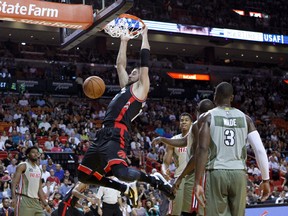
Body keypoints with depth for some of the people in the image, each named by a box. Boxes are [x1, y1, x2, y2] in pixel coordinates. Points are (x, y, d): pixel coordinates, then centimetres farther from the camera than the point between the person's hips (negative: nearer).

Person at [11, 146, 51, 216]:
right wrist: (14, 197, -27)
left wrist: (45, 204, 16)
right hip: (24, 199, -7)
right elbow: (14, 182, -13)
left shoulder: (38, 169, 19)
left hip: (35, 200, 7)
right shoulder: (23, 166, -3)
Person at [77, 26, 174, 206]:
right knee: (84, 175, 10)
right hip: (103, 135, 9)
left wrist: (144, 35, 13)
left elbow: (145, 61, 6)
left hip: (116, 136, -9)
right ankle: (125, 188, 19)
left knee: (121, 172, -30)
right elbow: (120, 65, 35)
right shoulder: (126, 87, 28)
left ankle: (156, 180, -3)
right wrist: (124, 42, 37)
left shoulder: (141, 88, 8)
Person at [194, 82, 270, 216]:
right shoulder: (245, 118, 10)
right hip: (239, 174, 3)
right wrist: (265, 180, 10)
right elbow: (260, 150, 3)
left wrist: (197, 182, -11)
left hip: (216, 173, -3)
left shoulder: (208, 117, 1)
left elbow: (202, 150, -11)